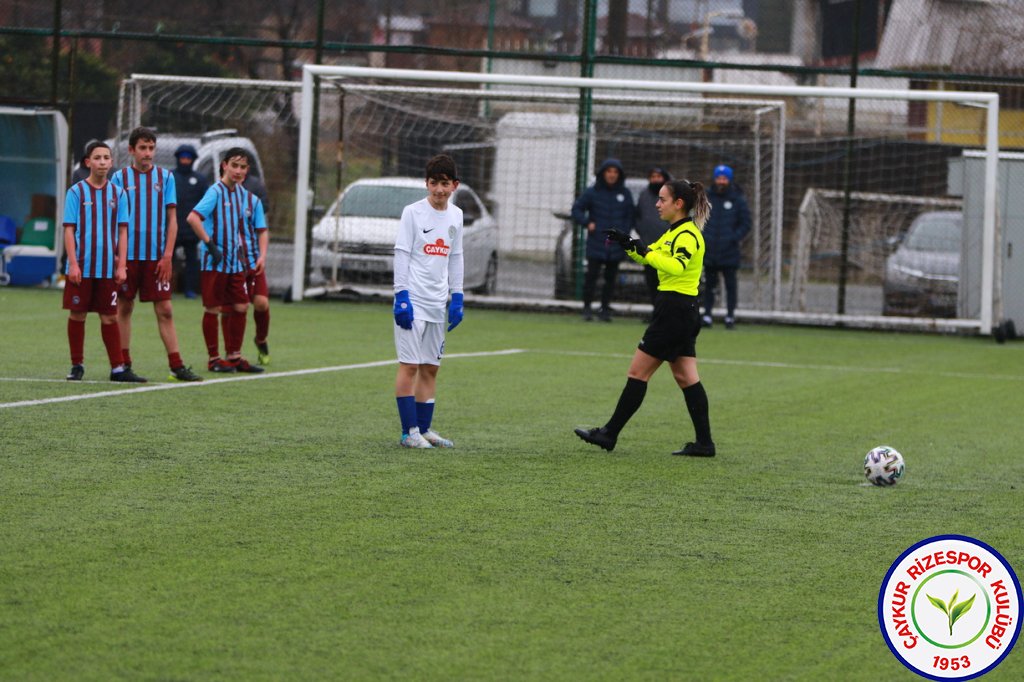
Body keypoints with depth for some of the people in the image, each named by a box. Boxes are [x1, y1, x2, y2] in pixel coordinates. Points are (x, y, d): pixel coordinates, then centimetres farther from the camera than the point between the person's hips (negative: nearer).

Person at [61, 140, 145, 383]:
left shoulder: (118, 193, 7)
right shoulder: (77, 192, -1)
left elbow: (122, 231, 8)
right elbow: (69, 229, -2)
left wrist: (121, 265, 2)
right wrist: (73, 263, -10)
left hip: (108, 269, 2)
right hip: (81, 267, -2)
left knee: (109, 317, 3)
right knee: (77, 315, 3)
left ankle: (118, 368, 4)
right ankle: (77, 365, 13)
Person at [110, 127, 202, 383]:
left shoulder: (165, 177, 6)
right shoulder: (120, 177, 2)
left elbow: (171, 219, 6)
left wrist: (167, 256, -3)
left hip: (156, 256, 1)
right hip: (127, 254, -1)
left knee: (165, 310, -1)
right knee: (124, 308, 4)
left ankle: (177, 366, -2)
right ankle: (124, 363, 12)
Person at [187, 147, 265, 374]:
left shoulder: (244, 195, 10)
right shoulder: (216, 192, -13)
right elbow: (193, 218, -24)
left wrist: (241, 249, 15)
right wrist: (210, 244, -23)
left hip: (235, 263, 7)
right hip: (214, 262, -7)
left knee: (240, 307, 7)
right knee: (213, 309, 0)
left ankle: (234, 357, 18)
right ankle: (214, 358, 7)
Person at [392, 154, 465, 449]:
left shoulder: (456, 215, 11)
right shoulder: (413, 212, -6)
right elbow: (401, 254, -7)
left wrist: (457, 297, 13)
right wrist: (401, 296, -13)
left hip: (438, 303, 6)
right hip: (413, 300, -6)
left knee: (430, 368, 8)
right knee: (409, 365, -7)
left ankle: (424, 429, 13)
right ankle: (409, 432, -6)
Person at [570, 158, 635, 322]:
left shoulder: (625, 194, 6)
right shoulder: (592, 192, 0)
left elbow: (630, 217, 13)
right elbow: (577, 209, 6)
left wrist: (624, 233, -1)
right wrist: (587, 223, -9)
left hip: (616, 245, 2)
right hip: (596, 242, -2)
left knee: (611, 277, 5)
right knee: (592, 275, -6)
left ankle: (605, 309, 12)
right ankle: (587, 307, 4)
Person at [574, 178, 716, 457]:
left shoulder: (687, 235, -15)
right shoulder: (675, 232, 16)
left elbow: (676, 266, -32)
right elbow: (651, 253, 28)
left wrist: (645, 252, -31)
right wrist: (628, 244, 12)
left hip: (674, 307, -10)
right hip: (684, 312, 10)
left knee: (638, 373, -4)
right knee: (686, 377, 8)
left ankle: (609, 434, 1)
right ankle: (704, 442, 6)